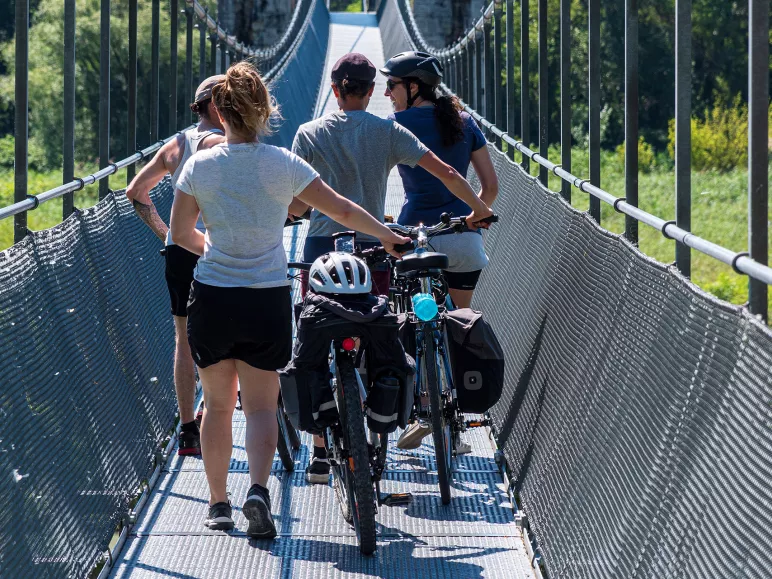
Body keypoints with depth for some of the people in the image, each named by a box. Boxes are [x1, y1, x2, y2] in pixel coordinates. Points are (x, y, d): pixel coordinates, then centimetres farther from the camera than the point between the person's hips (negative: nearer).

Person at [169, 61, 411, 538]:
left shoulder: (200, 166, -5)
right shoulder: (283, 164, -8)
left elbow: (181, 233, 3)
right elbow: (343, 210, -1)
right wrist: (387, 236, 16)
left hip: (212, 299, 1)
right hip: (268, 301, -1)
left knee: (218, 404, 15)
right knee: (261, 405, 7)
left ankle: (218, 503, 21)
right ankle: (259, 489, -16)